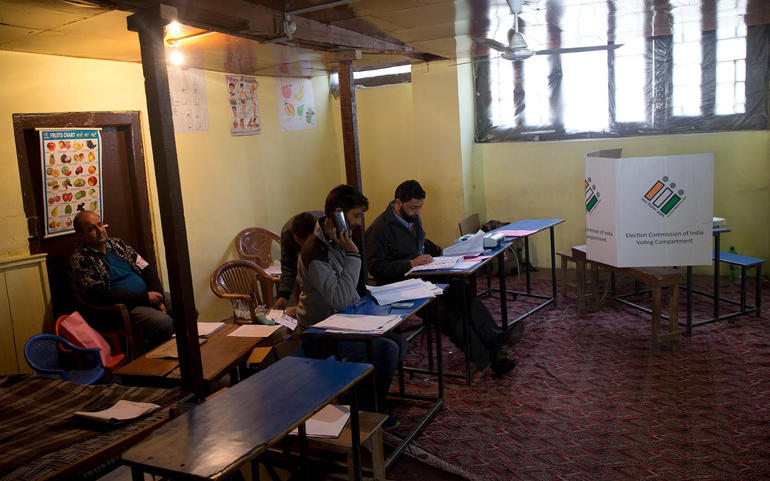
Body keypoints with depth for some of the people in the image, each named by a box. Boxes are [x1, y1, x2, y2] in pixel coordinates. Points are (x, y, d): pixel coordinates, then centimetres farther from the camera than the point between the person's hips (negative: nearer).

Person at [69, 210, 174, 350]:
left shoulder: (118, 244, 14)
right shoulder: (79, 259, -6)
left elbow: (147, 270, 12)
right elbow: (101, 296, -15)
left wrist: (158, 298, -6)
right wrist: (145, 297, -17)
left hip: (148, 295, 7)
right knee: (164, 323, -30)